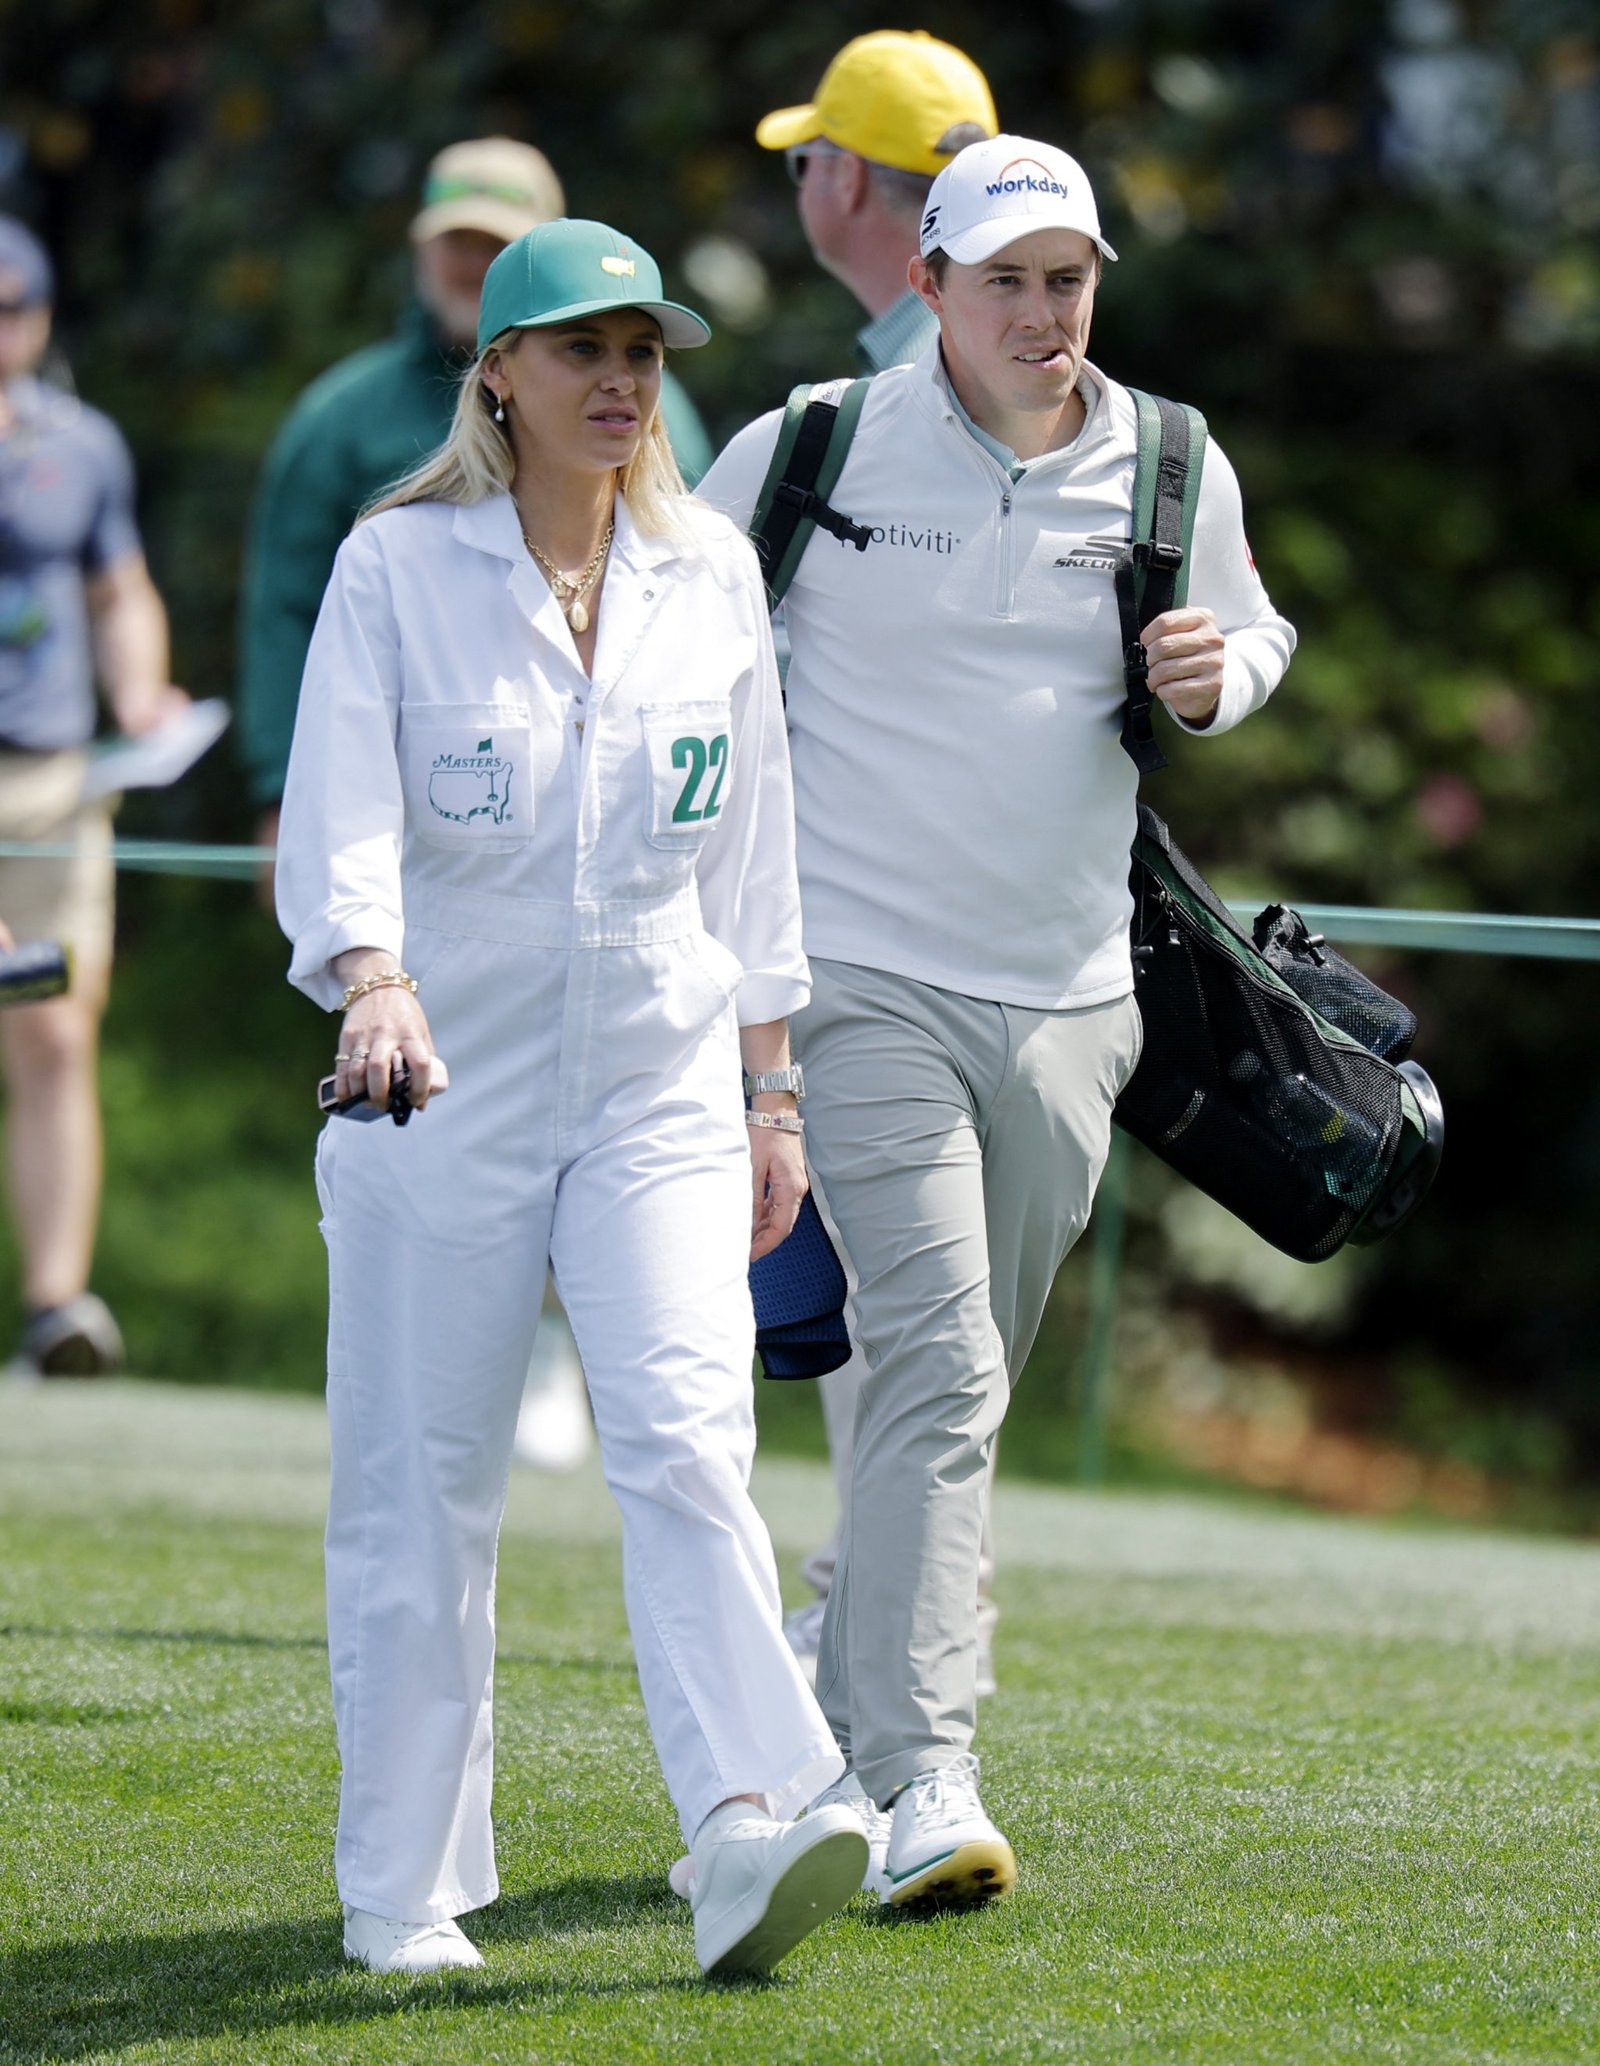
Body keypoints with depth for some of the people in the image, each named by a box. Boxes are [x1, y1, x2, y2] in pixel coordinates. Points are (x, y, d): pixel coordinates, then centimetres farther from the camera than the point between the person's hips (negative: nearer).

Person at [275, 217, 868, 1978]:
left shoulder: (712, 573, 8)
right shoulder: (398, 567, -4)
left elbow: (747, 841, 14)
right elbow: (341, 803, -16)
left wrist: (769, 1090, 13)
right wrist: (372, 976, -35)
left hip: (660, 1081, 2)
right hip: (443, 1082, -2)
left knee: (687, 1441, -14)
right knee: (419, 1486, 2)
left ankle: (750, 1832, -25)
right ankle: (404, 1894, 13)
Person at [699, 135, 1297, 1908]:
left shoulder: (1173, 473, 4)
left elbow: (1252, 639, 19)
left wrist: (1209, 679, -4)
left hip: (1066, 997, 4)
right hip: (865, 977, -4)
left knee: (955, 1388, 11)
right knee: (939, 1368, -17)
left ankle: (839, 1723, 29)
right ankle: (919, 1785, -22)